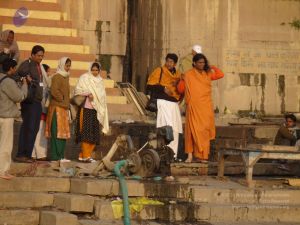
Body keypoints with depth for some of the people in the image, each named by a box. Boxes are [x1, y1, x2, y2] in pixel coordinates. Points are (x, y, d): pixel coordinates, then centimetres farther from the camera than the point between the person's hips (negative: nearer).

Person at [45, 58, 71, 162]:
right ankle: (55, 156, -8)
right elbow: (54, 91, -22)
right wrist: (62, 99, -11)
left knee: (63, 133, 9)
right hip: (57, 108, -9)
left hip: (64, 108, 9)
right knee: (57, 132, -9)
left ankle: (61, 156, 13)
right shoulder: (57, 77, -11)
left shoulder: (65, 77, 18)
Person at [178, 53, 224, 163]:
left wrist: (211, 67, 13)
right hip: (193, 107, -3)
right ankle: (190, 155, -6)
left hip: (206, 107, 3)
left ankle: (202, 155, 3)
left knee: (204, 130, 0)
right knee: (193, 130, -7)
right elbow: (181, 89, 3)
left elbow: (221, 75, 14)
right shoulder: (188, 75, 3)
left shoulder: (208, 74, 12)